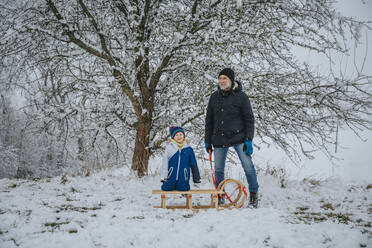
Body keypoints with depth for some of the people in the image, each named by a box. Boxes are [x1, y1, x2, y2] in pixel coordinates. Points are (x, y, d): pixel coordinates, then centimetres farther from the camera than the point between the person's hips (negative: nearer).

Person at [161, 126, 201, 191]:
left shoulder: (188, 149, 5)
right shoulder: (169, 148, 0)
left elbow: (193, 164, 12)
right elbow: (165, 163, 0)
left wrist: (197, 178, 13)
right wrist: (164, 176, -6)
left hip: (183, 176, 1)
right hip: (171, 175, 0)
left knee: (183, 188, -18)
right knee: (166, 188, -14)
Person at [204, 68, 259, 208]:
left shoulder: (241, 96, -3)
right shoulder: (214, 97, 8)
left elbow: (249, 119, -2)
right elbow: (209, 120, 13)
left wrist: (248, 140, -11)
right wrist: (208, 141, 10)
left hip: (238, 138, -3)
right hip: (219, 140, 3)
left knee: (248, 166, -7)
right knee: (218, 170, 6)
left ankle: (253, 195, 9)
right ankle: (220, 197, 22)